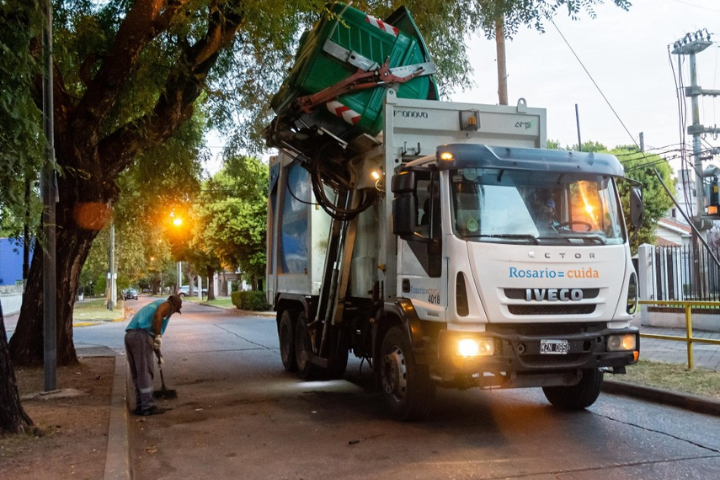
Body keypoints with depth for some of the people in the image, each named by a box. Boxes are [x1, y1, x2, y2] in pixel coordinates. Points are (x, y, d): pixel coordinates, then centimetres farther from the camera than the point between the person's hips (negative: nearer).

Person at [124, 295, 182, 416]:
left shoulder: (156, 304, 34)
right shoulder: (167, 305, 9)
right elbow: (158, 315, -16)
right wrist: (158, 336, -13)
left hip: (129, 335, 9)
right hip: (141, 335, -9)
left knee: (137, 374, 14)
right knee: (146, 373, -3)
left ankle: (140, 406, 18)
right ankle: (148, 407, 0)